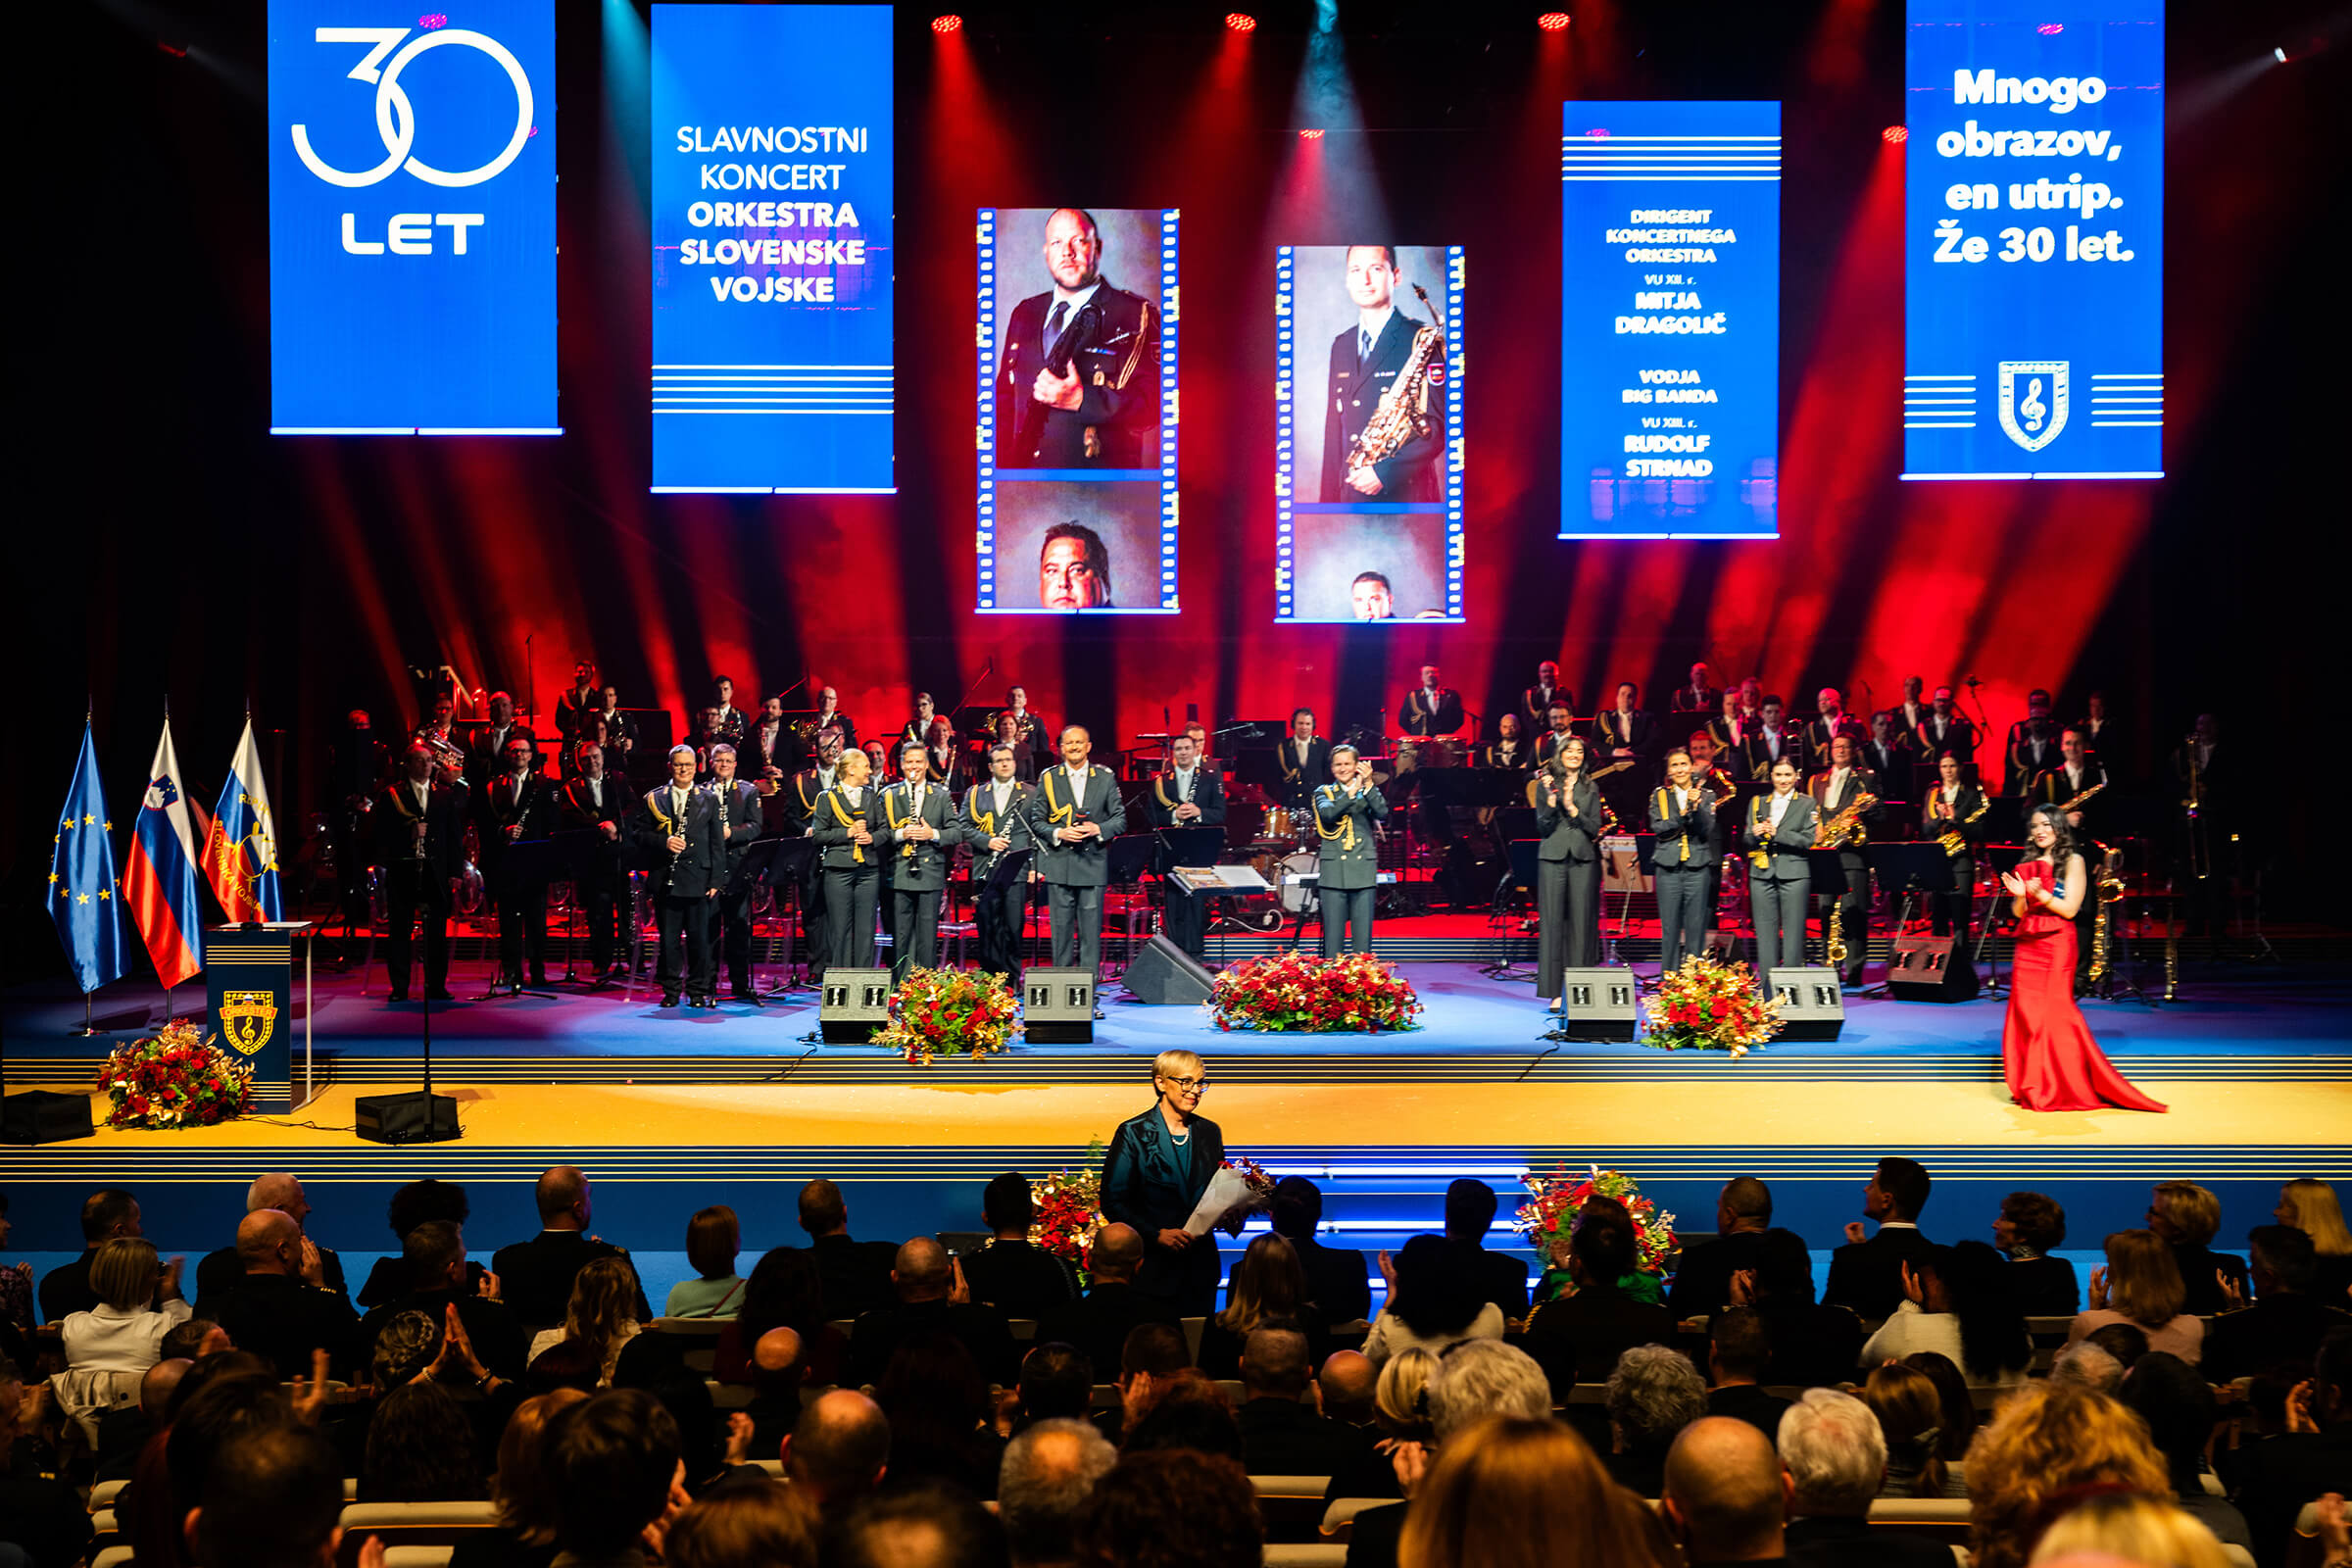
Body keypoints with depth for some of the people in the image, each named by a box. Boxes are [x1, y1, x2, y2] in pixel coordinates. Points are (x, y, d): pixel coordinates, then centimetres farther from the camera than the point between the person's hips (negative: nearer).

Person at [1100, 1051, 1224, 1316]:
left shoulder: (1210, 1132, 10)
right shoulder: (1133, 1133, -5)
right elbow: (1113, 1203, -7)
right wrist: (1156, 1234, -17)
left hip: (1200, 1266, 4)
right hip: (1153, 1266, -4)